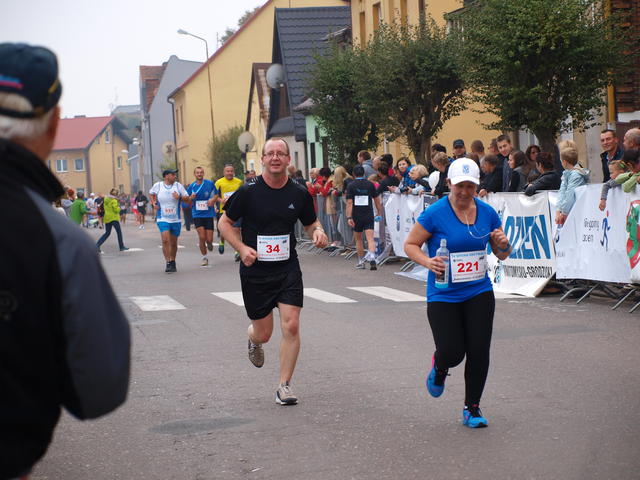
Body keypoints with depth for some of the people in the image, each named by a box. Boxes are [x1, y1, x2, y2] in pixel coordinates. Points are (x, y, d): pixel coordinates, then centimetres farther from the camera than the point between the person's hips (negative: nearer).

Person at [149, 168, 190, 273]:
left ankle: (173, 262, 30)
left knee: (173, 243, 11)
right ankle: (168, 263, -15)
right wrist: (154, 203, 4)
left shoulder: (178, 185, -1)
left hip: (175, 219, 2)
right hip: (162, 219, -2)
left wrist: (179, 197, -18)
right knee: (165, 240, -20)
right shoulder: (158, 185, -2)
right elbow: (151, 193, 20)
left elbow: (188, 199, 1)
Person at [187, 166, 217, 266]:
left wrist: (212, 200, -11)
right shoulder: (191, 187, 3)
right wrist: (191, 198, -12)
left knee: (209, 239, -2)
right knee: (202, 237, -11)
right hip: (197, 215, 0)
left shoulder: (210, 184, -1)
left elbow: (216, 194, 11)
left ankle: (209, 243, 36)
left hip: (209, 214, 0)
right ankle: (204, 257, 6)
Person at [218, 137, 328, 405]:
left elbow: (310, 224, 14)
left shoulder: (299, 194, -1)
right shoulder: (248, 192, -9)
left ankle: (284, 386, 2)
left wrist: (318, 232, -10)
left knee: (291, 326, -11)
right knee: (263, 333, 7)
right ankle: (253, 339, 47)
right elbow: (224, 223, 1)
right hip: (255, 271, -1)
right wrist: (242, 248, -14)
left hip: (288, 269, 1)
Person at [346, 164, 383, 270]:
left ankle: (361, 262, 22)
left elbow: (349, 203, -10)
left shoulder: (351, 185, -4)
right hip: (369, 216, 1)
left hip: (357, 216, -1)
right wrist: (379, 214, 19)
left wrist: (349, 217, -12)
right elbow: (377, 200, 8)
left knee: (358, 239, 15)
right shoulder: (370, 184, 3)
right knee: (370, 238, -7)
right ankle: (372, 258, -28)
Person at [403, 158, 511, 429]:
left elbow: (501, 254, 13)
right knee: (452, 352, -10)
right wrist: (427, 262, -21)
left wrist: (503, 245, -11)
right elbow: (410, 245, -3)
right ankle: (440, 366, 30)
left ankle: (472, 408, 15)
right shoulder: (435, 214, -11)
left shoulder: (487, 213, 2)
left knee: (479, 350, -4)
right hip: (443, 296, -3)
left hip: (479, 294, 3)